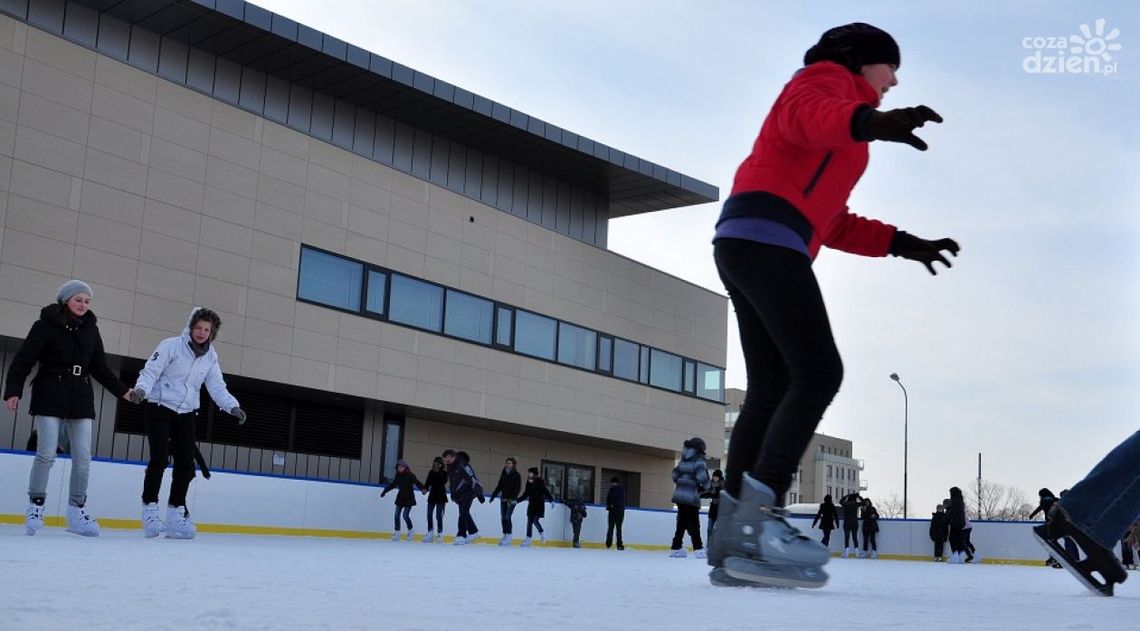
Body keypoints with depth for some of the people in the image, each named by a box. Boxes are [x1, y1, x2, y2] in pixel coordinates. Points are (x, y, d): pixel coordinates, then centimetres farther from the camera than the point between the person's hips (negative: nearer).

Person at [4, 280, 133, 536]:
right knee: (46, 454, -8)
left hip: (81, 400, 4)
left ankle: (77, 511, 7)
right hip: (50, 398, -4)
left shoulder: (90, 330, 11)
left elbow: (100, 368, 16)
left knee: (83, 458, 0)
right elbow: (23, 361, -6)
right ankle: (35, 508, 4)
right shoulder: (46, 325, -3)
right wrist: (13, 391, -15)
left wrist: (123, 391, 12)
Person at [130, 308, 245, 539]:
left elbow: (217, 387, 5)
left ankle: (176, 514, 12)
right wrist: (141, 390, -32)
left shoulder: (211, 356, 6)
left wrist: (232, 407, -10)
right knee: (159, 459, -16)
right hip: (160, 408, -5)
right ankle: (149, 510, -7)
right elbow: (150, 371, -13)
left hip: (186, 414, 5)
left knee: (186, 464, 2)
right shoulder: (171, 346, -10)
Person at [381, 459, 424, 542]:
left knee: (405, 515, -11)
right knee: (396, 515, 1)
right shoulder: (398, 476, 2)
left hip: (409, 498, -6)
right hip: (400, 497, 6)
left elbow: (417, 482, -26)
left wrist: (422, 488, -44)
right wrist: (385, 491, 22)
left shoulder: (410, 475, -14)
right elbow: (392, 484, 16)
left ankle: (411, 530, 10)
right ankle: (397, 532, 11)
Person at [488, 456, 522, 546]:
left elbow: (517, 488, -12)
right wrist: (493, 496, 9)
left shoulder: (516, 475, -7)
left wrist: (512, 498, -22)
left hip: (512, 500, -6)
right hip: (503, 499, 6)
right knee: (503, 518, 3)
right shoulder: (503, 474, 10)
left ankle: (508, 537, -9)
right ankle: (504, 535, 9)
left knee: (507, 517, -12)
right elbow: (499, 486, 15)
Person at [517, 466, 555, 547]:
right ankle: (528, 540, 12)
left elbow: (546, 492, -15)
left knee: (535, 521, -15)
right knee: (529, 522, 3)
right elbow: (525, 495, 14)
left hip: (539, 505, -6)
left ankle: (542, 534, 9)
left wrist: (551, 500, -25)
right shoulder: (529, 483, 7)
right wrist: (516, 500, 11)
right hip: (531, 505, 6)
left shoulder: (540, 482, -11)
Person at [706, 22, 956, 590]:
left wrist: (902, 244, 22)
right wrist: (871, 123, -38)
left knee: (771, 389, 3)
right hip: (765, 236, -10)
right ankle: (757, 518, -24)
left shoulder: (837, 136, 36)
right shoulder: (828, 79, 8)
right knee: (818, 372, -17)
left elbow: (834, 224, 29)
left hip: (746, 245, 10)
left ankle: (733, 540, -2)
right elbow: (802, 115, -19)